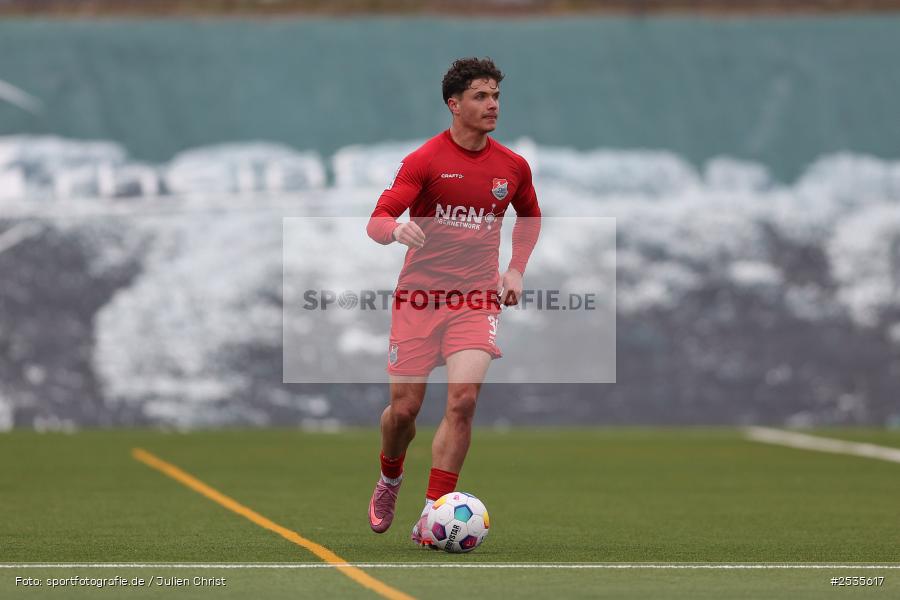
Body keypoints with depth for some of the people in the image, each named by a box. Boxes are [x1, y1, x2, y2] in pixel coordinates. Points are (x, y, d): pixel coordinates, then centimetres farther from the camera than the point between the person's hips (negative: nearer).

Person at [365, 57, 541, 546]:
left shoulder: (513, 166, 6)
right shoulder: (424, 160, -6)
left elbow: (530, 217, 27)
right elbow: (378, 220, -15)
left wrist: (516, 269, 13)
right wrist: (396, 229, -38)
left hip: (478, 298, 2)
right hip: (419, 295, -2)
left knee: (463, 400, -18)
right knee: (404, 407, 2)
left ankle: (432, 516, -13)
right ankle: (389, 479, 36)